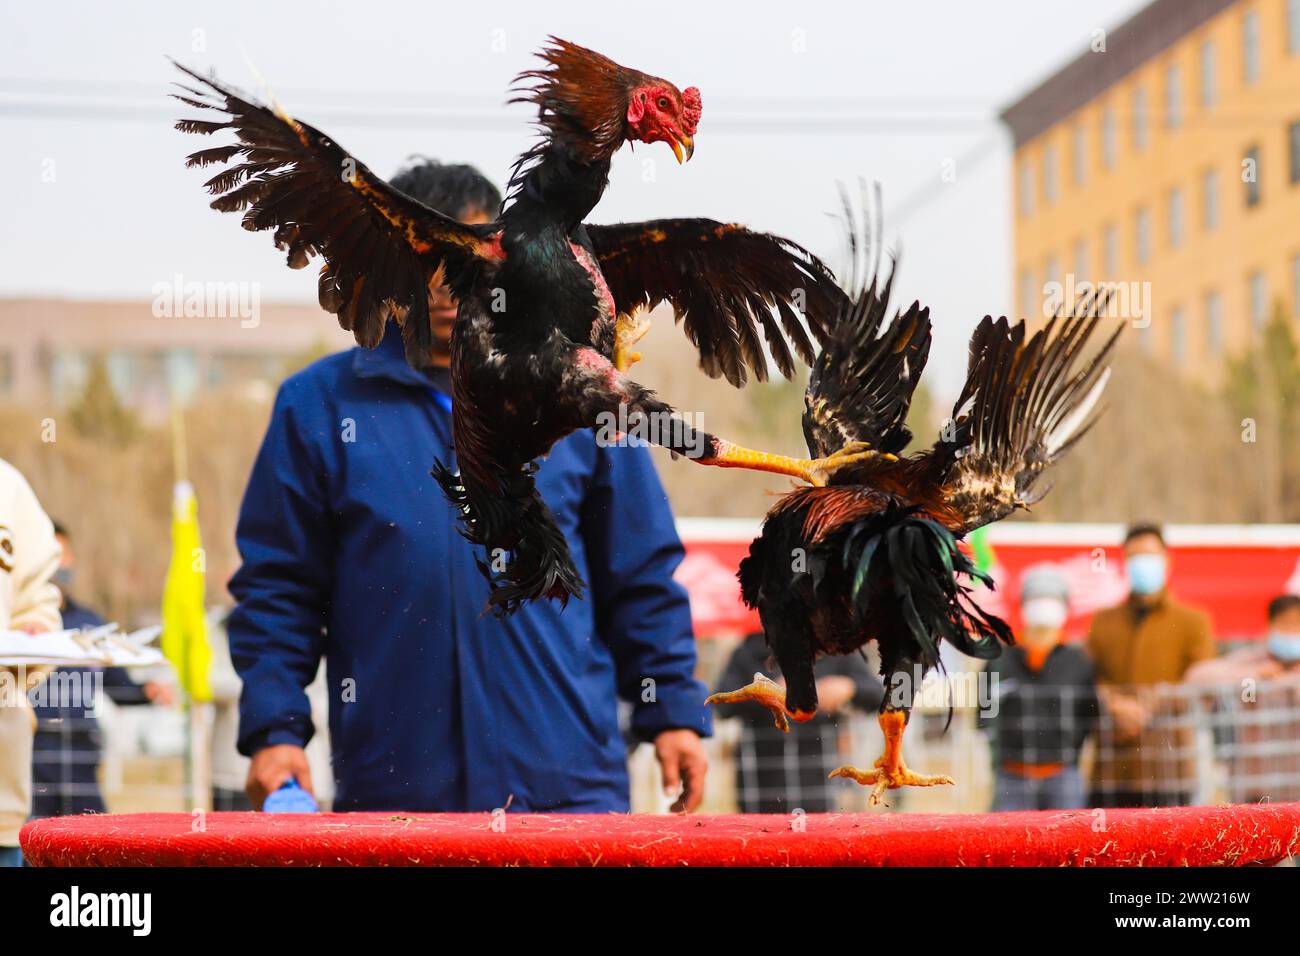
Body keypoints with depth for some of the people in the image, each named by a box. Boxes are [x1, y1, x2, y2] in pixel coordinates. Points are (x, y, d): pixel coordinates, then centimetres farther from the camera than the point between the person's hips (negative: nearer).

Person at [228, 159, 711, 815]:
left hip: (567, 779, 1)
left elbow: (642, 578, 12)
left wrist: (673, 712, 6)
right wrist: (273, 729, -3)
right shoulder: (318, 406, 7)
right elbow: (276, 587, 7)